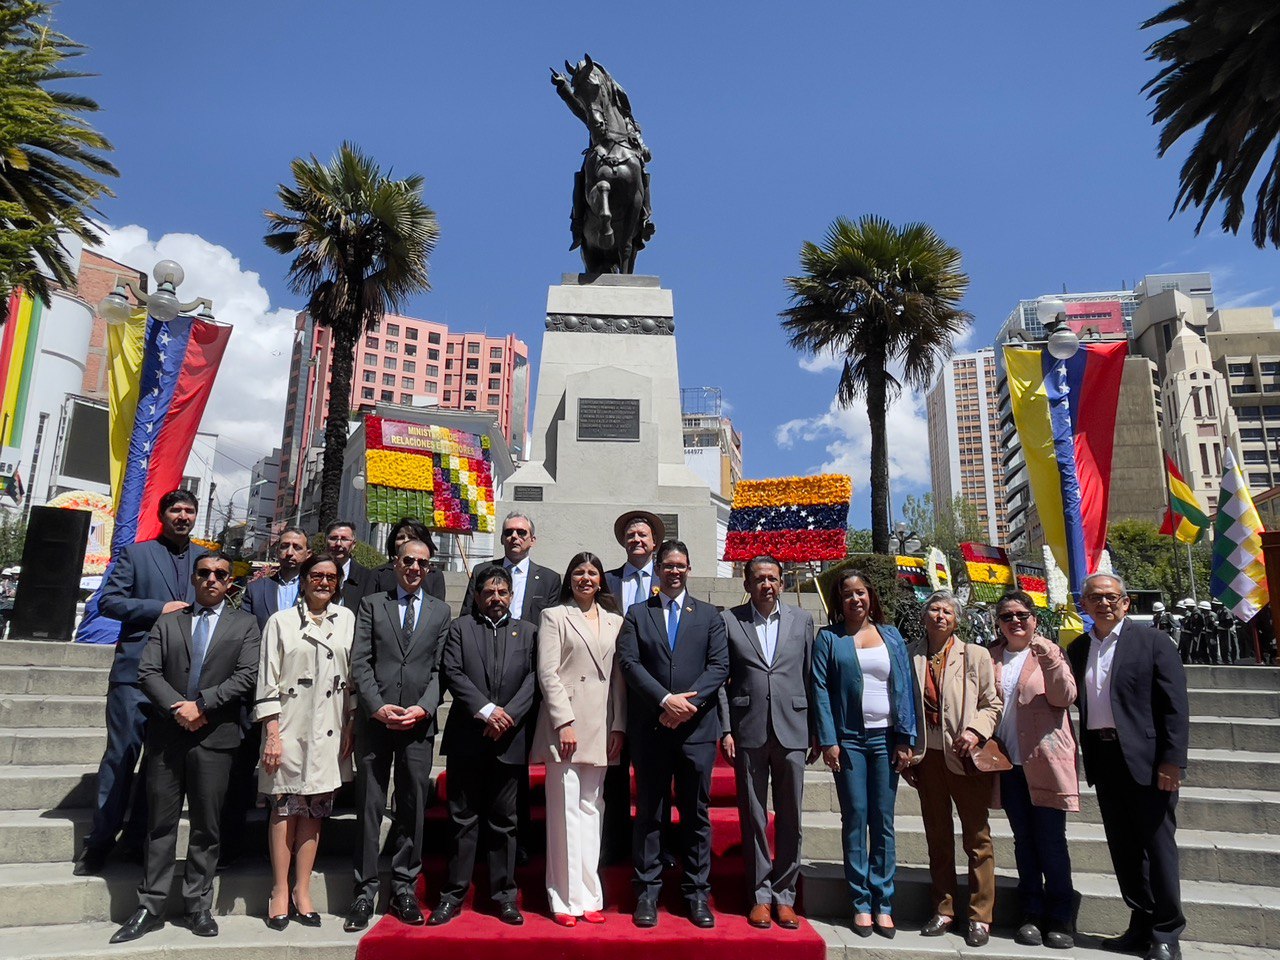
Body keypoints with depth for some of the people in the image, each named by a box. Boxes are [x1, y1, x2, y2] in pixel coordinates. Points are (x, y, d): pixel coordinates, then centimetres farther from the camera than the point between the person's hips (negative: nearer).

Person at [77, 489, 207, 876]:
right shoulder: (136, 553, 5)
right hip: (137, 668, -3)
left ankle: (138, 838, 19)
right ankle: (100, 840, 12)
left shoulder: (205, 559, 13)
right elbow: (108, 601, -2)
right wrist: (159, 608, -12)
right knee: (121, 753, -1)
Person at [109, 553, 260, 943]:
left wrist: (201, 704, -12)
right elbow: (148, 672, 2)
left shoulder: (244, 624, 6)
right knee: (160, 823, 7)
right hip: (167, 733, 2)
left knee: (206, 824, 6)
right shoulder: (167, 622, 12)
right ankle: (151, 907, 17)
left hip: (215, 735, -1)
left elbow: (246, 677, -4)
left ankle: (199, 905, 17)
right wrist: (177, 708, -12)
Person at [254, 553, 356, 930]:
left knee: (314, 810, 7)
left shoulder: (347, 619, 7)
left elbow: (354, 676, 8)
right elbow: (268, 680, -2)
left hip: (329, 731, 2)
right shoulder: (281, 621, 1)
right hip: (289, 727, -2)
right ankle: (280, 892, 16)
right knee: (285, 808, 4)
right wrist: (272, 734, -7)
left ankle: (302, 892, 17)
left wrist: (352, 725, 4)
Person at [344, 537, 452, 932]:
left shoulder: (440, 611, 12)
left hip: (419, 723, 1)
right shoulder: (371, 604, 9)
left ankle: (404, 889, 17)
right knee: (369, 806, 4)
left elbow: (440, 668, 5)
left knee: (413, 808, 6)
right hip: (374, 721, -1)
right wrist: (377, 707, -10)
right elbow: (360, 663, 1)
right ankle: (365, 891, 14)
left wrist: (423, 708, -9)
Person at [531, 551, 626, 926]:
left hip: (601, 729, 3)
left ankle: (589, 896, 15)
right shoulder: (554, 617, 5)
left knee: (591, 809, 8)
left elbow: (619, 677, 11)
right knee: (565, 810, -1)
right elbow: (547, 673, -4)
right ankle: (566, 899, 8)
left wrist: (619, 727, 2)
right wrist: (564, 722, -13)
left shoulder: (615, 622, 14)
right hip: (564, 723, -3)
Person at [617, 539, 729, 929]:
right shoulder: (637, 614, 8)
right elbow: (630, 664, -3)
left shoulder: (709, 615, 10)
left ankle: (697, 893, 18)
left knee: (696, 813, 7)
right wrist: (666, 700, -15)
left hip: (697, 726, 1)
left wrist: (687, 702, -12)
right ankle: (647, 892, 17)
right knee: (648, 812, 7)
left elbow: (719, 666, 0)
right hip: (650, 728, 0)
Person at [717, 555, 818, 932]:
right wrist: (725, 730, -4)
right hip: (748, 731, -1)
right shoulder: (729, 620, 3)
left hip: (791, 730, 1)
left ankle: (784, 896, 22)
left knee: (790, 818, 8)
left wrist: (814, 730, 4)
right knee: (753, 817, 8)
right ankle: (760, 895, 21)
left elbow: (810, 676, 7)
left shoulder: (802, 620, 8)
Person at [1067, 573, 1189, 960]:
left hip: (1146, 759, -5)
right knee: (1123, 848, 12)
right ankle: (1141, 925, 26)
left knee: (1158, 845, 4)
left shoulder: (1152, 641, -5)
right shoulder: (1078, 649, 9)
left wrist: (1172, 761, -13)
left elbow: (1176, 706, -8)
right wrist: (1085, 756, 3)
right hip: (1103, 759, 5)